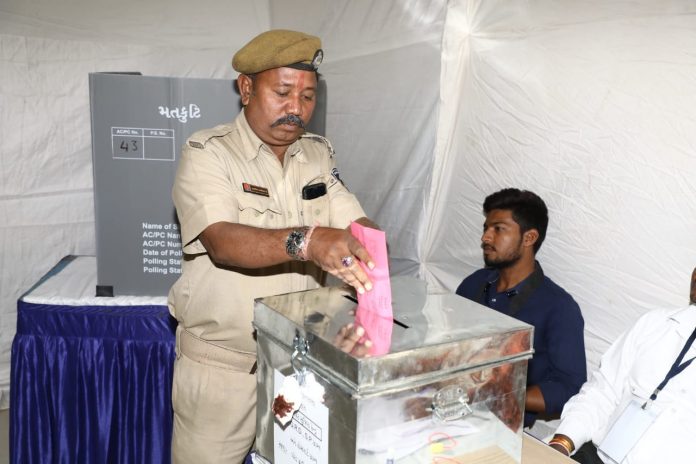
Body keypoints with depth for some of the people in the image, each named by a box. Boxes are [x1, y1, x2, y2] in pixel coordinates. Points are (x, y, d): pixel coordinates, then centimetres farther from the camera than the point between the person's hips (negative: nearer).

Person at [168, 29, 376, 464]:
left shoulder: (319, 154, 5)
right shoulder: (208, 154, -12)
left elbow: (359, 225, -2)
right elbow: (223, 241, -27)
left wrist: (370, 248, -26)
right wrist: (305, 241, -44)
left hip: (303, 358, 5)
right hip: (221, 366, -4)